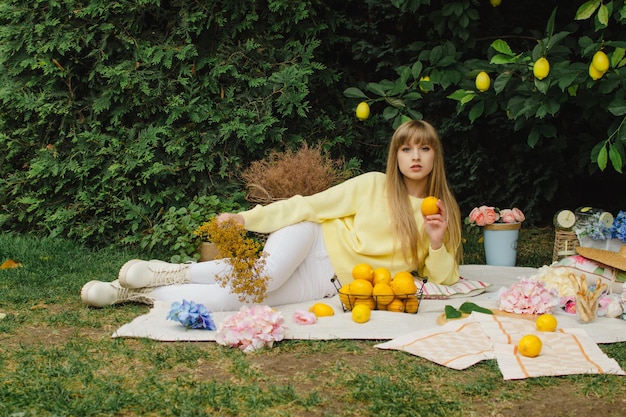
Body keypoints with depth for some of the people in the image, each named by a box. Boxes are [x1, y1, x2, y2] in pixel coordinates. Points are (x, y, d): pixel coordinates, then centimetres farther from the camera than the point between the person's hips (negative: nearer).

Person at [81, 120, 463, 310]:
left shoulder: (442, 212, 5)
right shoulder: (373, 186, 0)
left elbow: (443, 279, 5)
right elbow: (310, 205, -2)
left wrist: (438, 243, -17)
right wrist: (247, 218, -9)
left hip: (333, 285, 0)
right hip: (315, 247, 0)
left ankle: (140, 292, -10)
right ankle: (178, 273, -18)